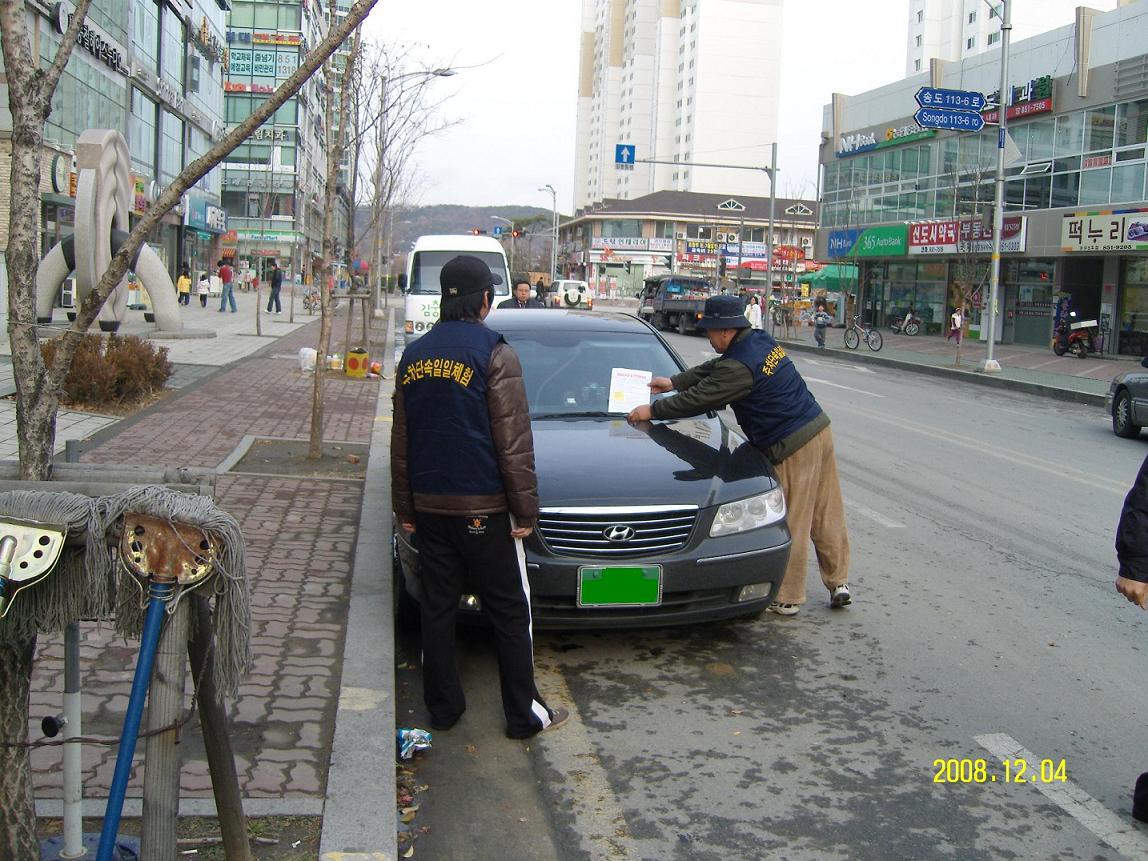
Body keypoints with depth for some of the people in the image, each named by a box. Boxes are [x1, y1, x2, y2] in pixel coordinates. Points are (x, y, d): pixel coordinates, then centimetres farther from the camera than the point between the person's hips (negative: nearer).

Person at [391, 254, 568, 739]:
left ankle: (442, 707, 21)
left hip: (428, 505, 6)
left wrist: (404, 507, 19)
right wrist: (526, 509, -7)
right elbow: (513, 442, -14)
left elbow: (400, 441, 12)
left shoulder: (413, 355, 8)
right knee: (509, 611, 5)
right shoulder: (494, 353, -11)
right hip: (482, 507, -6)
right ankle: (524, 714, 11)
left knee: (437, 606, 13)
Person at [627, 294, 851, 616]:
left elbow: (698, 399, -12)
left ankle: (787, 598, 13)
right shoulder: (761, 341, 11)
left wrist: (652, 411, 1)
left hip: (794, 447, -9)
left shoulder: (738, 366, -19)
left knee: (791, 524, 2)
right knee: (826, 516, 15)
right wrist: (673, 382, 26)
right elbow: (712, 370, 22)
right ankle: (838, 583, 24)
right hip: (819, 428, 9)